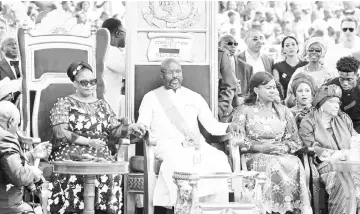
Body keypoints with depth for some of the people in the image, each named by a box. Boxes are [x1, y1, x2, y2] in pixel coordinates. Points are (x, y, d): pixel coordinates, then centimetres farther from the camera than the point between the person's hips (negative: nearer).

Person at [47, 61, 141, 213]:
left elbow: (115, 130, 12)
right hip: (71, 153, -3)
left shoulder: (102, 105, 20)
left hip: (100, 154, 3)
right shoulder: (64, 104, 6)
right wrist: (88, 142, -13)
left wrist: (130, 128, -8)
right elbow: (60, 133, -6)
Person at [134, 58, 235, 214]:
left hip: (195, 146, 3)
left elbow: (211, 125, 17)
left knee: (219, 160, -27)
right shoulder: (151, 98, 13)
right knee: (177, 162, -38)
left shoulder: (194, 97, 21)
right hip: (167, 145, -3)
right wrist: (141, 127, -24)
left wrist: (228, 127, -3)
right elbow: (142, 125, 0)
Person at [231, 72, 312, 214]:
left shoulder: (283, 111, 18)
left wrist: (284, 148, -7)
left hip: (282, 155, 3)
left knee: (295, 164, -31)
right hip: (254, 157, -3)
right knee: (272, 165, -36)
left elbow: (295, 142, 16)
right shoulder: (244, 110, 7)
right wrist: (261, 147, -14)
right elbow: (236, 141, -3)